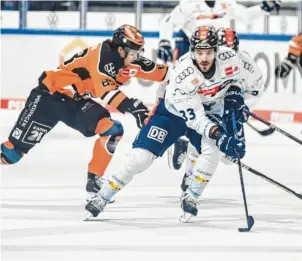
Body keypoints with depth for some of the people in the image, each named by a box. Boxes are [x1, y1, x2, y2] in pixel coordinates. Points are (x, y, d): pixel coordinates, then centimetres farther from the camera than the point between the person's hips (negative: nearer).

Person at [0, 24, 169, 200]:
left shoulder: (128, 59, -3)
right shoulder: (101, 55, -27)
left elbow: (160, 72, 0)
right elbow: (107, 91, -37)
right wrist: (132, 106, -45)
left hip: (78, 102, 8)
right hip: (51, 95, -8)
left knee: (113, 131, -8)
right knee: (18, 146, -9)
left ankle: (94, 180, 0)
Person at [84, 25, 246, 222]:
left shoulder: (228, 59, -22)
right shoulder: (182, 74, -36)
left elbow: (233, 77, 5)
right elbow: (195, 118, -36)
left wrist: (233, 97, -15)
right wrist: (220, 136, -47)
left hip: (210, 111, 3)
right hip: (173, 112, -3)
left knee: (213, 149, -26)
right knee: (141, 156, -11)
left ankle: (191, 198, -7)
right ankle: (101, 198, 2)